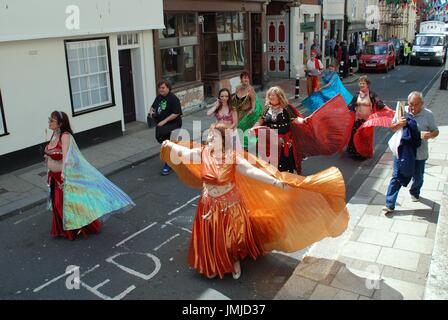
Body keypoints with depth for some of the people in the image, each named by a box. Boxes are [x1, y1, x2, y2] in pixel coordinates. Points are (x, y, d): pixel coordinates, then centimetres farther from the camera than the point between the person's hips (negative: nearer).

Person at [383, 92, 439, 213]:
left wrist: (430, 135, -27)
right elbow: (392, 128, 3)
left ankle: (415, 193, 51)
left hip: (419, 154, 0)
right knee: (396, 177, 1)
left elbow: (436, 131, -2)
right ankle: (390, 205, 6)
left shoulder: (428, 115, -10)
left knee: (418, 177, 19)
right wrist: (398, 124, -21)